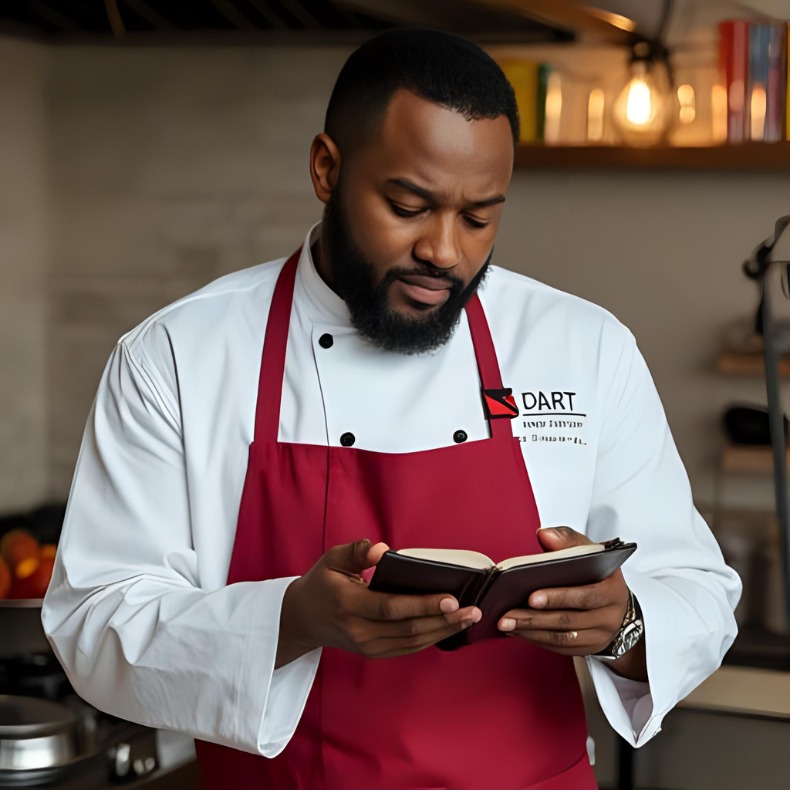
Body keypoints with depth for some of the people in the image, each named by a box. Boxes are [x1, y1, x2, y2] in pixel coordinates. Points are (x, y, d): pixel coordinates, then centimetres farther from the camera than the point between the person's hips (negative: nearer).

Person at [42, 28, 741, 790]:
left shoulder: (587, 348, 1)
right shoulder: (174, 358, -4)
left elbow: (700, 596, 5)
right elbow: (95, 624, -8)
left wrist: (622, 625, -17)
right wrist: (296, 620, -24)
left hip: (537, 778, 2)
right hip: (283, 783, -1)